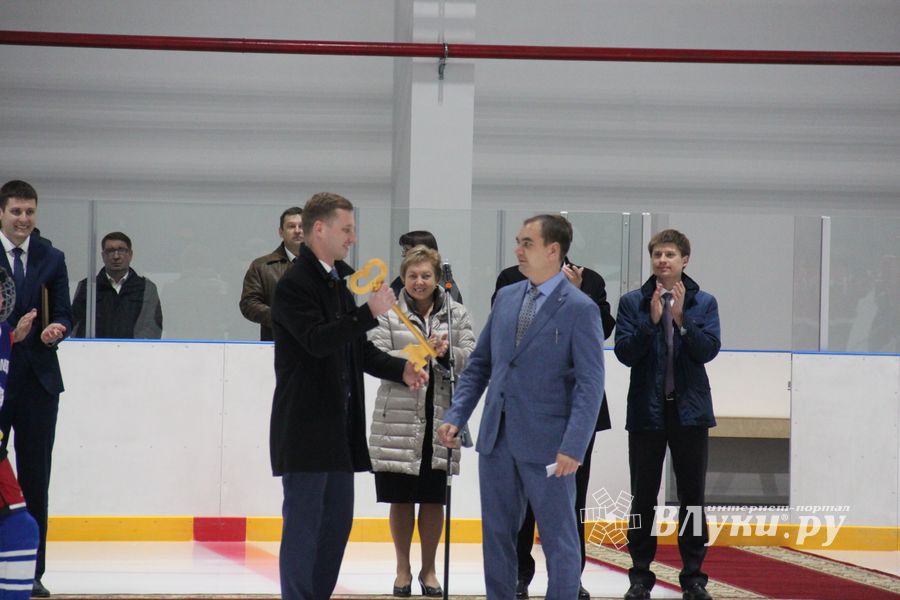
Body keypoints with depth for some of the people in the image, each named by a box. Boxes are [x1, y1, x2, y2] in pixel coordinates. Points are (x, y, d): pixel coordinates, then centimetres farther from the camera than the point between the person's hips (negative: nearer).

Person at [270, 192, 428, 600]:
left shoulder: (342, 281, 16)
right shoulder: (294, 285, -12)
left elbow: (358, 349, 22)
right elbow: (316, 340, -26)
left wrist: (400, 370, 7)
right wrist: (370, 313, -31)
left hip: (339, 425, 9)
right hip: (305, 426, -9)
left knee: (336, 522, 11)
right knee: (303, 522, -4)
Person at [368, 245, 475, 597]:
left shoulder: (457, 315, 8)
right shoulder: (388, 314, 2)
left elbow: (472, 361, 2)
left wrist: (446, 353, -17)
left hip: (441, 416, 1)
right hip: (398, 418, -1)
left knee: (433, 499, 6)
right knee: (401, 499, 5)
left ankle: (428, 570, 20)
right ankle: (403, 569, 19)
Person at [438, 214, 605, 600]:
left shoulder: (579, 308, -8)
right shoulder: (506, 298, 11)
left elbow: (590, 384, -12)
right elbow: (479, 364, 16)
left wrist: (573, 448, -19)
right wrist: (456, 416, 6)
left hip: (546, 444, -6)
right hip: (497, 438, 6)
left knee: (558, 538, 2)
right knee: (497, 534, 11)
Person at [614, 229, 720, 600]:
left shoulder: (703, 303, 3)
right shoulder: (633, 303, 2)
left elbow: (709, 350, -7)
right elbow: (625, 352, -6)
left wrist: (681, 319, -19)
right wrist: (652, 320, -17)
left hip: (690, 411, 1)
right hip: (647, 411, 0)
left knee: (692, 496, 4)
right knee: (643, 498, 3)